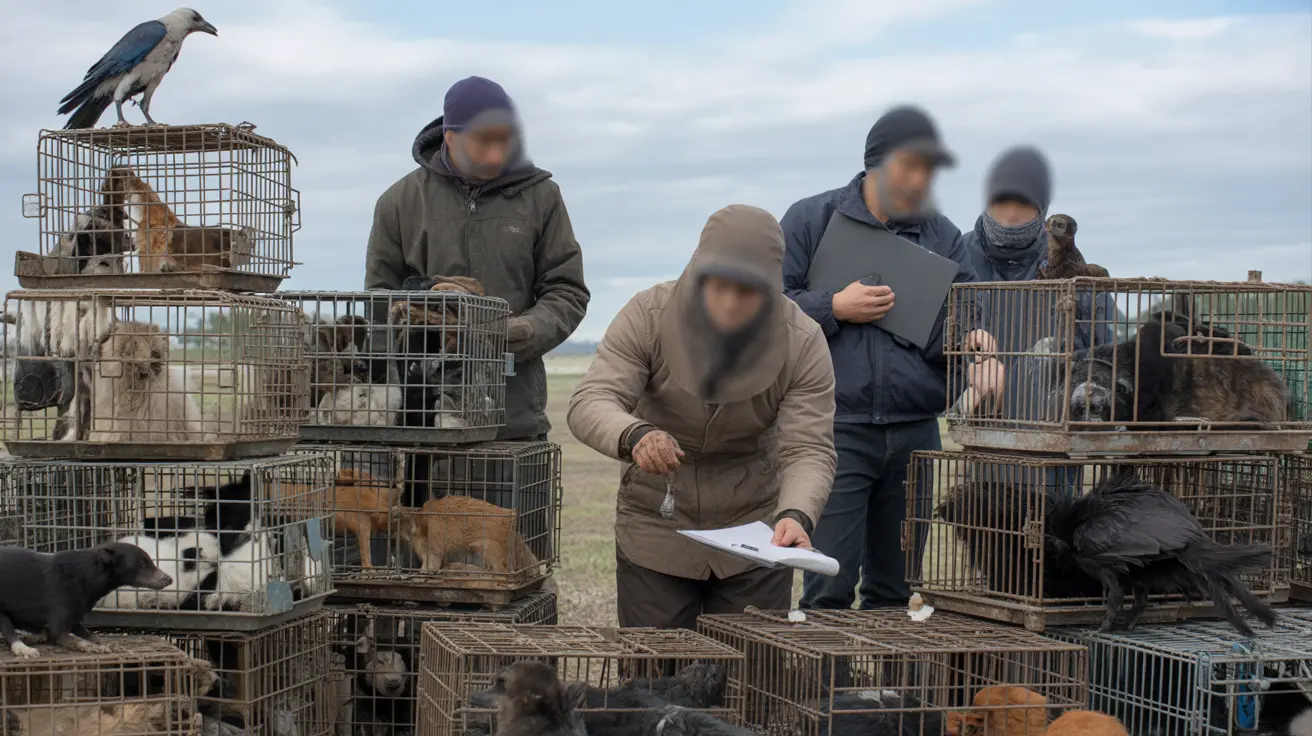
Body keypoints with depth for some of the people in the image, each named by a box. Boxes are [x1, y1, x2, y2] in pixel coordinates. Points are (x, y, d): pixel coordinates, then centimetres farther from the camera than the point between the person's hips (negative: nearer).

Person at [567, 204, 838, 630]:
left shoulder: (802, 343, -16)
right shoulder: (648, 316, -17)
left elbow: (809, 450, -19)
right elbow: (589, 403, -24)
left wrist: (796, 515, -40)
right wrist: (634, 435, -47)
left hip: (756, 535, 1)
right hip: (655, 533, 0)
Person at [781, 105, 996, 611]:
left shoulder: (942, 236, 14)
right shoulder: (811, 220, 5)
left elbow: (967, 313, 6)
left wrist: (975, 337, -16)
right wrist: (835, 308, -11)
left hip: (915, 432, 4)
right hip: (836, 430, -4)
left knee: (897, 588, 11)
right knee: (829, 587, -8)